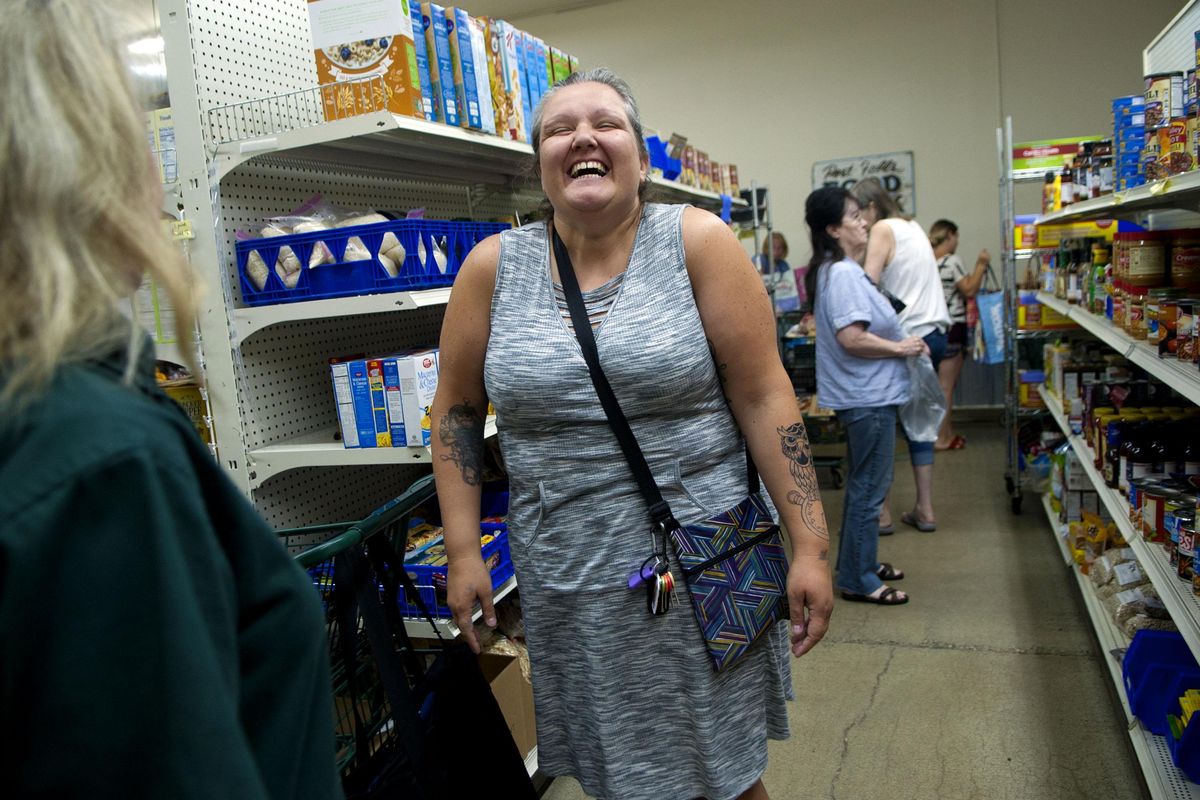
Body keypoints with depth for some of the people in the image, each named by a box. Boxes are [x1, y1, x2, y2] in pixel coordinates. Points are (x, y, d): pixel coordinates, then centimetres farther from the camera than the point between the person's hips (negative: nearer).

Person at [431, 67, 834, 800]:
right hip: (568, 578, 2)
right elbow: (457, 410, 6)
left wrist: (810, 546, -9)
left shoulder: (697, 242, -6)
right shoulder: (494, 266, -1)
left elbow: (765, 396, -8)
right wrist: (463, 552, 2)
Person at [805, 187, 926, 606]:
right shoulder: (843, 274, -21)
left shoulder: (839, 270, 12)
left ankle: (859, 562, 34)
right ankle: (857, 580, 10)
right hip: (868, 397, -11)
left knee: (863, 484, 20)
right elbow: (851, 338, -29)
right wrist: (902, 347, -17)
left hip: (865, 394, 11)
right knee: (869, 489, -1)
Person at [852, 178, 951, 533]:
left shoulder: (883, 229, -8)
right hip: (934, 334, 8)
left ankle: (881, 513, 8)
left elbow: (867, 286, -19)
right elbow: (906, 283, 14)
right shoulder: (913, 226, 18)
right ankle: (925, 510, 17)